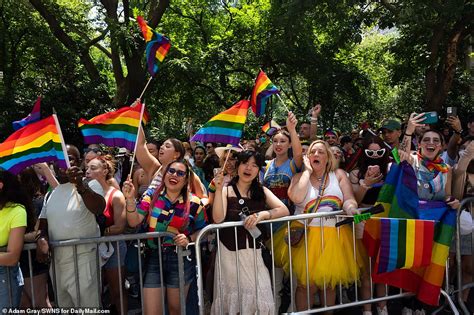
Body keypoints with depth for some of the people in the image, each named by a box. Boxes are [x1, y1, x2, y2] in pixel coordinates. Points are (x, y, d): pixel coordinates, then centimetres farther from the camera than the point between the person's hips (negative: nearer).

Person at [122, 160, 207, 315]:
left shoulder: (194, 203, -7)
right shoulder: (152, 194, -3)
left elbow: (201, 230, 5)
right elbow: (134, 222, -10)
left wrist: (189, 239, -14)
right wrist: (130, 199, -24)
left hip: (181, 259, 0)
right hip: (154, 257, 1)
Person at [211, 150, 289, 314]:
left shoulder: (262, 191, 8)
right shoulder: (226, 191, -1)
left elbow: (284, 210, -5)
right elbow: (218, 218, -15)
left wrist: (262, 214, -21)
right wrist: (218, 189, -21)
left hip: (255, 252, 2)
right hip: (230, 252, -2)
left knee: (260, 299, 1)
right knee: (232, 298, 6)